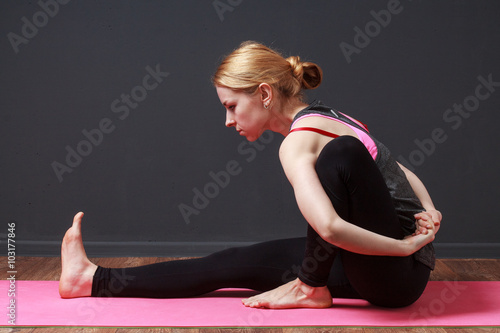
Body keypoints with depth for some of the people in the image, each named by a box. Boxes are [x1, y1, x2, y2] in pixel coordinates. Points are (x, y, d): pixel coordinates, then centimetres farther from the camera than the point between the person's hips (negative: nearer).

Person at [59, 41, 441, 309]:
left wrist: (408, 246, -23)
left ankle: (311, 287, -13)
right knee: (237, 264, 3)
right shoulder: (330, 119, 12)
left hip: (400, 273, -9)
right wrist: (430, 213, 4)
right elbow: (405, 174, 20)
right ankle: (95, 280, 8)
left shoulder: (298, 143, -18)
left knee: (342, 153, -30)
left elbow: (328, 226, -33)